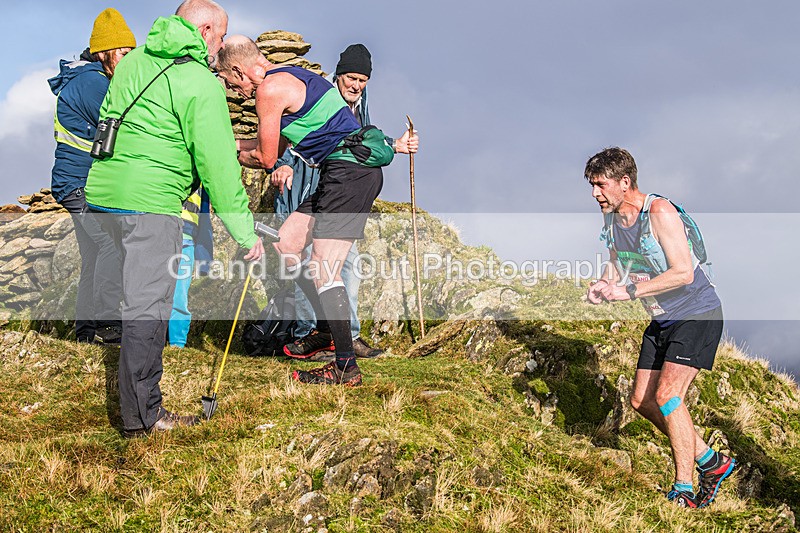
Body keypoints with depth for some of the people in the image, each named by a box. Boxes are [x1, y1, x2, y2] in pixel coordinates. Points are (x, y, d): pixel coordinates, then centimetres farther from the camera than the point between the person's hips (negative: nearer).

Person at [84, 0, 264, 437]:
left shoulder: (135, 60, 16)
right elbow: (218, 165, -10)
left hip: (102, 192, 9)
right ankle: (141, 416, -3)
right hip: (149, 203, -9)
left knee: (141, 296, 21)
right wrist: (245, 233, -5)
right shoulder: (200, 84, -9)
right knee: (147, 305, -6)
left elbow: (108, 120, 25)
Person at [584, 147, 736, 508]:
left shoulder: (660, 212, -22)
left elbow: (683, 272, -28)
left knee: (667, 395, -21)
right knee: (642, 401, 8)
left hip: (697, 315, -9)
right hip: (662, 320, 9)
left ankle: (684, 491, -12)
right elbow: (618, 264, 17)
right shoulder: (612, 222, 3)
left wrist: (630, 291, -28)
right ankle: (710, 462, 22)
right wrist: (604, 285, -6)